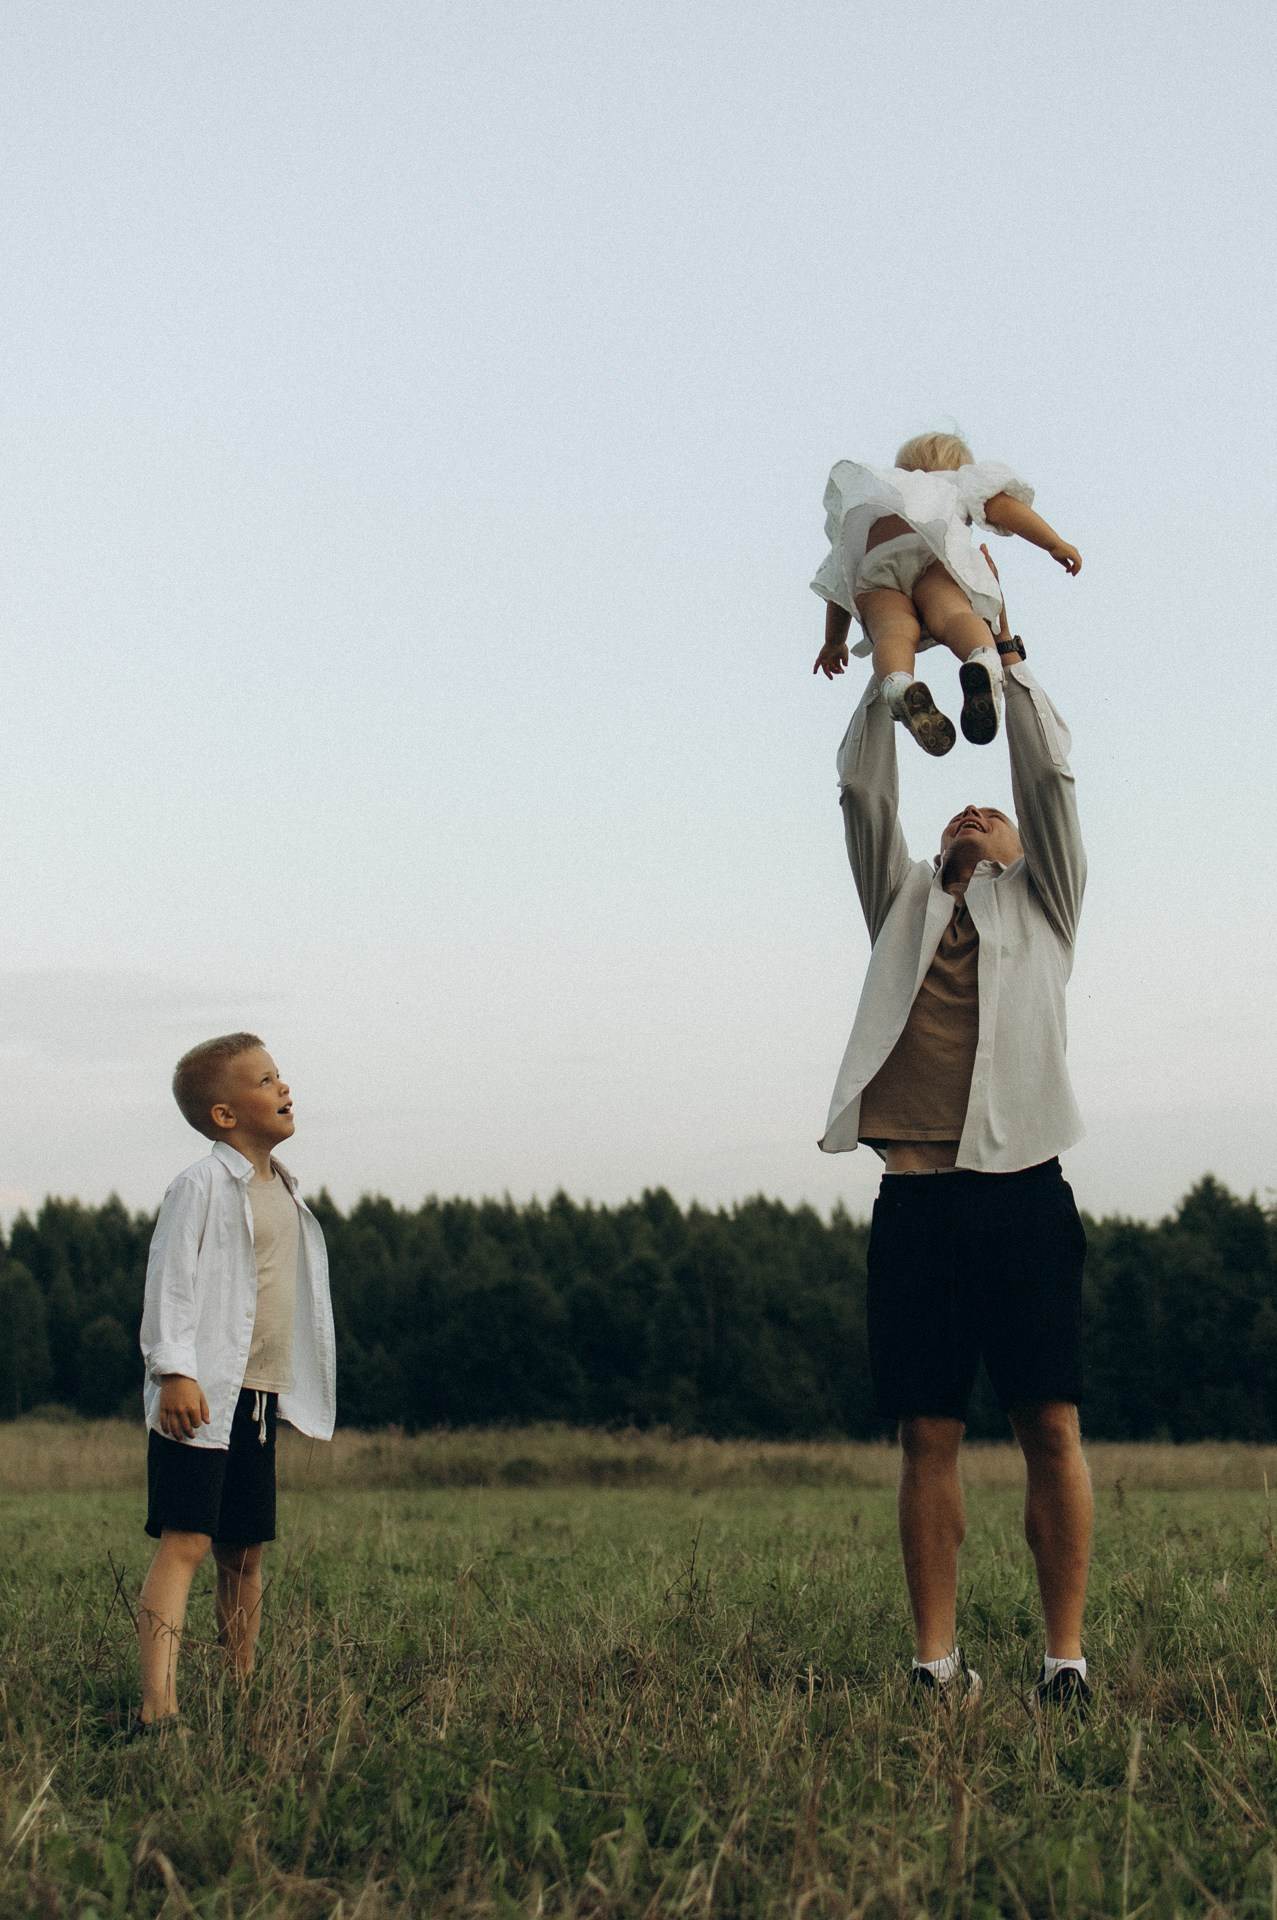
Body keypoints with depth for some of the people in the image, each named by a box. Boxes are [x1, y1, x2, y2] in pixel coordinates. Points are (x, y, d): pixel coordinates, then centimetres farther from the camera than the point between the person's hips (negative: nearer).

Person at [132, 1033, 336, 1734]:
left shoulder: (283, 1190, 16)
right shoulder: (203, 1185, -9)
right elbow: (169, 1281, -15)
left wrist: (293, 1390, 27)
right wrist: (173, 1371, -25)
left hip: (259, 1397, 8)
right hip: (199, 1398, -8)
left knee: (244, 1552, 12)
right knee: (185, 1541, -16)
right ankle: (157, 1705, -22)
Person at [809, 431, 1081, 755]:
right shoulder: (960, 481, 41)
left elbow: (838, 583, 46)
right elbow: (999, 505, 19)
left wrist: (834, 642, 55)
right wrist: (1055, 543, 19)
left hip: (872, 561, 2)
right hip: (933, 546, -2)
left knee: (894, 630, -26)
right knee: (953, 616, -28)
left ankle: (898, 685, -61)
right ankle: (986, 664, -64)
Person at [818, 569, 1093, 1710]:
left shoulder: (1040, 909, 17)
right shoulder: (906, 907, 23)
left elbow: (1051, 776, 9)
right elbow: (861, 789, 16)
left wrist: (1005, 648, 12)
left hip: (1021, 1192, -2)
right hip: (917, 1199, 2)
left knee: (1051, 1430, -4)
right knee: (931, 1436, 1)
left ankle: (1065, 1653, -2)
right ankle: (937, 1655, 3)